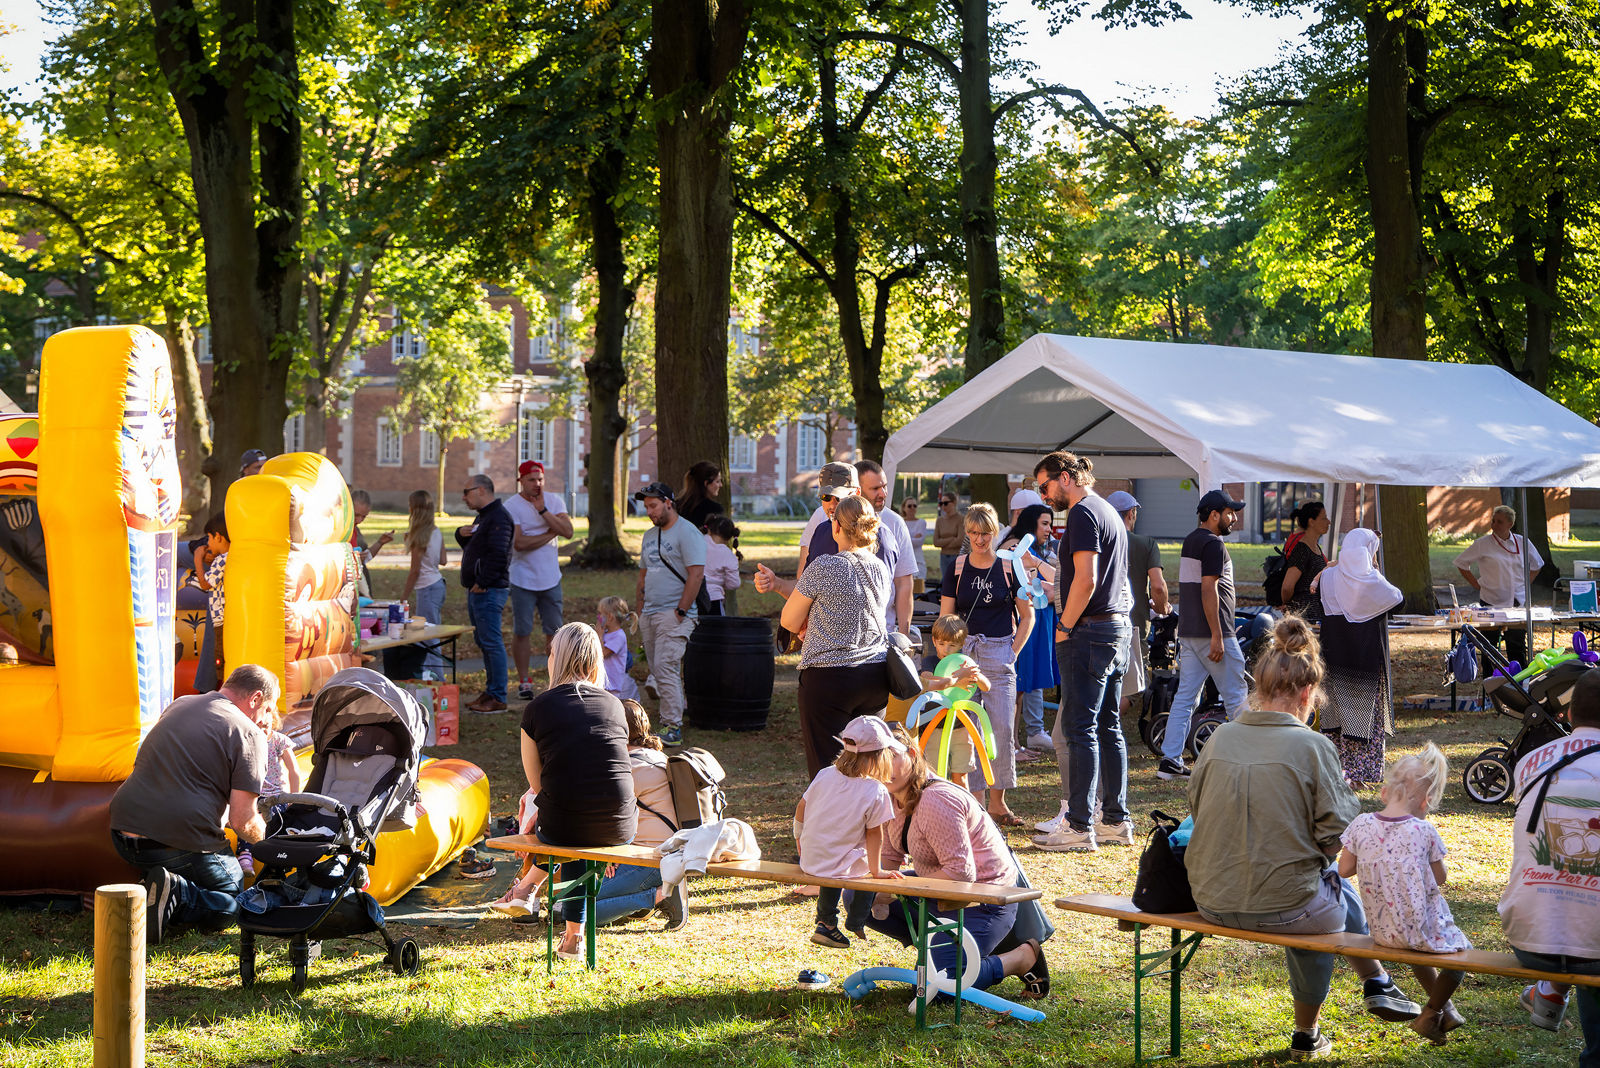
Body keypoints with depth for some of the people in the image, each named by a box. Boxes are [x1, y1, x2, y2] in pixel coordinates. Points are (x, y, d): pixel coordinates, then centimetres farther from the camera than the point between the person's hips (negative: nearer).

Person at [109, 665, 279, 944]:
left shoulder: (179, 705, 18)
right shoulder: (249, 733, -5)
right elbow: (242, 821, -8)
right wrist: (264, 836, 14)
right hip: (182, 844, -7)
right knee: (232, 902, 12)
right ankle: (176, 895, -16)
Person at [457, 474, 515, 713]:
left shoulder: (498, 517, -14)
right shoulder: (483, 516, 20)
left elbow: (498, 554, -24)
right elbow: (471, 546, 29)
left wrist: (482, 583, -23)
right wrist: (461, 534, 7)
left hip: (489, 591, -11)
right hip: (477, 589, 11)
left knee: (491, 642, -10)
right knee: (483, 642, 15)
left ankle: (498, 698, -9)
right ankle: (490, 691, 22)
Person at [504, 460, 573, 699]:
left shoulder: (554, 501, 5)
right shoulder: (511, 506, -8)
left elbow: (568, 531, -9)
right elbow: (519, 543, -19)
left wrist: (542, 510, -16)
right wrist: (550, 533, -10)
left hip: (551, 579, 3)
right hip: (523, 580, -3)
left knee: (554, 630, 7)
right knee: (522, 632, 0)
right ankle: (524, 681, 9)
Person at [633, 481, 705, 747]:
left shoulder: (686, 532, -9)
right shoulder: (650, 534, 18)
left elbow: (696, 574, -15)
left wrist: (680, 611, -18)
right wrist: (639, 610, 15)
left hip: (673, 615, -9)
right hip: (649, 614, 9)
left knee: (666, 668, -14)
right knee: (658, 672, 8)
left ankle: (673, 728, -12)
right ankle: (671, 718, 13)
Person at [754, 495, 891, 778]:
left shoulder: (823, 567, -13)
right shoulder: (880, 570, 7)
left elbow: (790, 621, -1)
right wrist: (777, 584, 9)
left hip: (829, 678, -6)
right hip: (876, 678, 6)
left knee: (826, 773, -3)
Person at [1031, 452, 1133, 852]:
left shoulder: (1083, 513, -12)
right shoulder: (1110, 512, 18)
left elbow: (1085, 580, -21)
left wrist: (1064, 628, -13)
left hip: (1089, 632, -10)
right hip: (1117, 627, 10)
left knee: (1079, 730, -8)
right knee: (1108, 727, 13)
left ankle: (1079, 826, -8)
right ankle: (1115, 820, 17)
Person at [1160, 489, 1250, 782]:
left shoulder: (1190, 540, 17)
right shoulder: (1213, 543, -13)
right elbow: (1209, 589, -20)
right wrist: (1217, 636, -21)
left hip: (1188, 633, 9)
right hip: (1212, 631, -9)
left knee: (1185, 697, 5)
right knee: (1236, 697, 1)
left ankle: (1170, 760, 1)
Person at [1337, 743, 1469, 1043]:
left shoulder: (1361, 825, -8)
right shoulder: (1424, 831, -14)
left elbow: (1344, 870, 1)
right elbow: (1440, 878, -2)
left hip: (1381, 928, 5)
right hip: (1421, 926, -5)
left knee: (1416, 941, 37)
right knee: (1461, 949, 23)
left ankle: (1444, 1007, 47)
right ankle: (1431, 1013, 20)